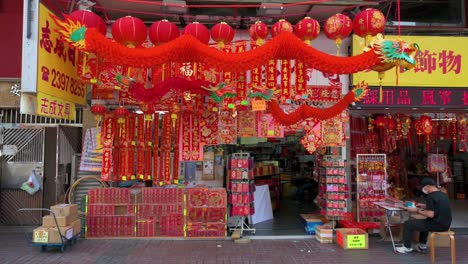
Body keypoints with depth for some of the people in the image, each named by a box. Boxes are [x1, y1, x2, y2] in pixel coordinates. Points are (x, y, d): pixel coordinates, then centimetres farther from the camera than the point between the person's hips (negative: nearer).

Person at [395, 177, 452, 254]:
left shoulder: (430, 196, -18)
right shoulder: (443, 195, 10)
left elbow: (430, 214, -23)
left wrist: (417, 211, -10)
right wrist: (424, 206, 19)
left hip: (437, 225, -9)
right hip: (446, 224, 9)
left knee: (408, 224, 2)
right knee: (424, 222, 37)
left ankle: (407, 247, 15)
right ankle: (422, 246, 36)